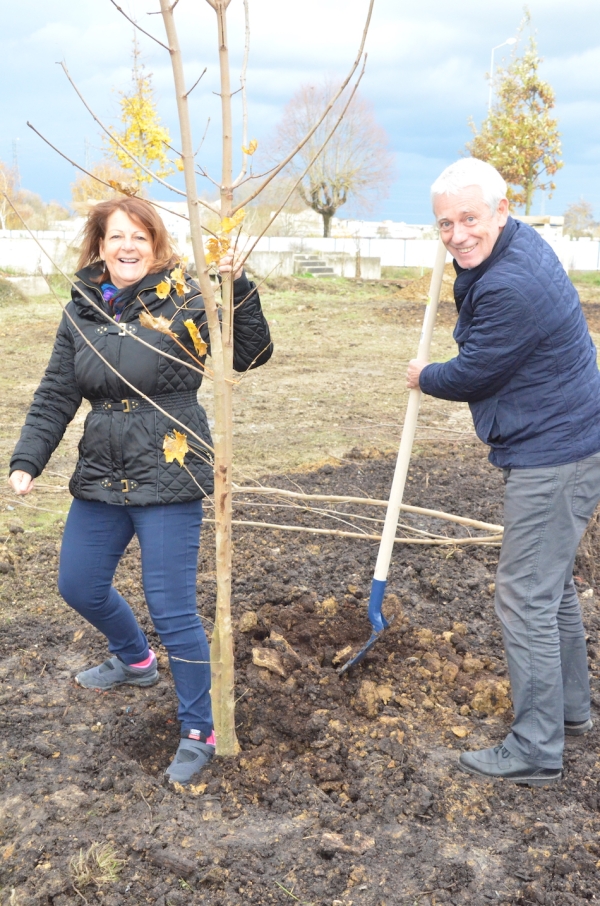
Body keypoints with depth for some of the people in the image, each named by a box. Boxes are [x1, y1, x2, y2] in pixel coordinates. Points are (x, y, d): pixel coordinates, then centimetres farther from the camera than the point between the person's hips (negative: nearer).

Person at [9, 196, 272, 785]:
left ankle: (198, 732, 16)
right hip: (101, 477, 7)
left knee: (172, 610, -4)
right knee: (79, 587, 20)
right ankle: (135, 660, 51)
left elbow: (250, 355, -13)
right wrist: (27, 459, -2)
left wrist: (238, 289, -25)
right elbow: (55, 396, 7)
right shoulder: (82, 311, 5)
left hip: (168, 480, -6)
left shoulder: (184, 304, -9)